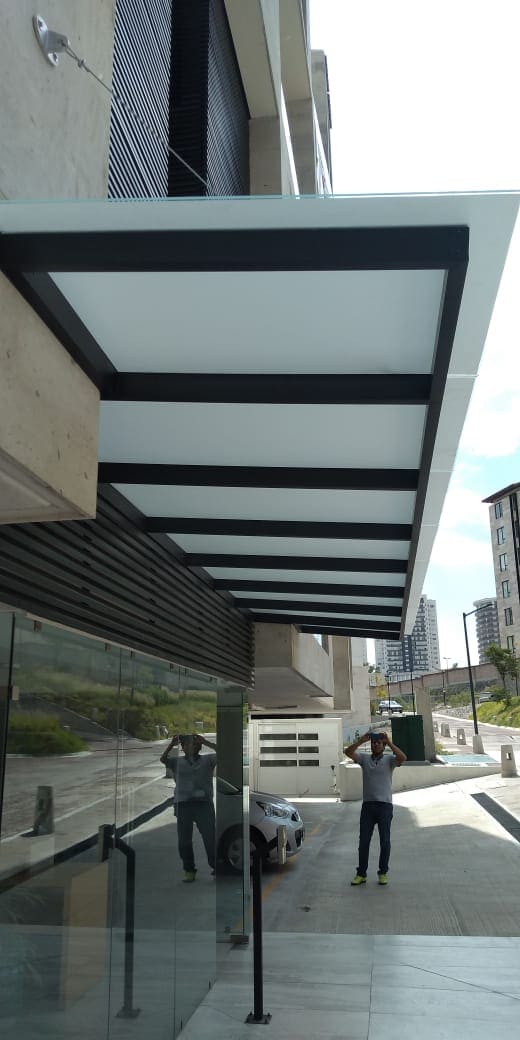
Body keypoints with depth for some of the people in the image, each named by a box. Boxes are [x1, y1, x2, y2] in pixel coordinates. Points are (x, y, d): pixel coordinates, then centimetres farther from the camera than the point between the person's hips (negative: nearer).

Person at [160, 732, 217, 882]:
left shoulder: (207, 760, 9)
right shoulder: (177, 762, 11)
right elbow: (163, 759, -6)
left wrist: (205, 742, -11)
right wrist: (171, 744, -18)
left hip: (203, 804, -1)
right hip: (183, 804, 1)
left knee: (210, 837, -3)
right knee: (184, 839, 4)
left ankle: (216, 867, 10)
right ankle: (189, 870, 17)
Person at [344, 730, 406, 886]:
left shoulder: (389, 759, 1)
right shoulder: (364, 758, 7)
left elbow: (402, 758, -20)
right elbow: (348, 752, -9)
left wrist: (389, 742, -20)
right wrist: (362, 740, -17)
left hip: (385, 805, -2)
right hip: (367, 805, 2)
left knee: (384, 841, 6)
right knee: (363, 841, 5)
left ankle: (383, 873, 18)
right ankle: (361, 874, 13)